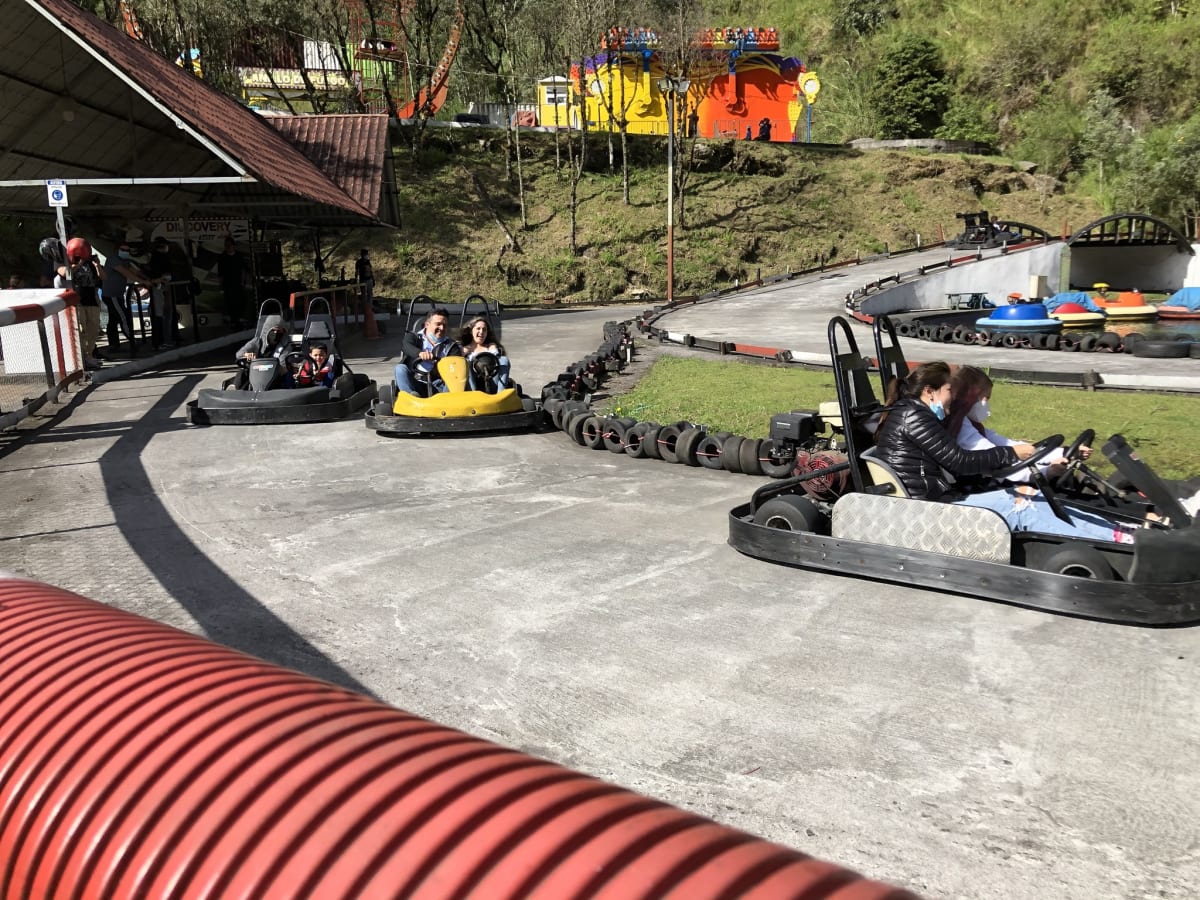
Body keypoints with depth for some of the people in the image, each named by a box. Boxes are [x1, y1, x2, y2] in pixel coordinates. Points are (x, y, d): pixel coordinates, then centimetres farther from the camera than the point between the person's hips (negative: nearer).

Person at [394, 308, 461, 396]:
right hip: (413, 385, -1)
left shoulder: (451, 345, 19)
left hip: (439, 386, 1)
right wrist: (420, 353, -35)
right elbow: (408, 348, -11)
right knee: (400, 368, -25)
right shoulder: (413, 337, 15)